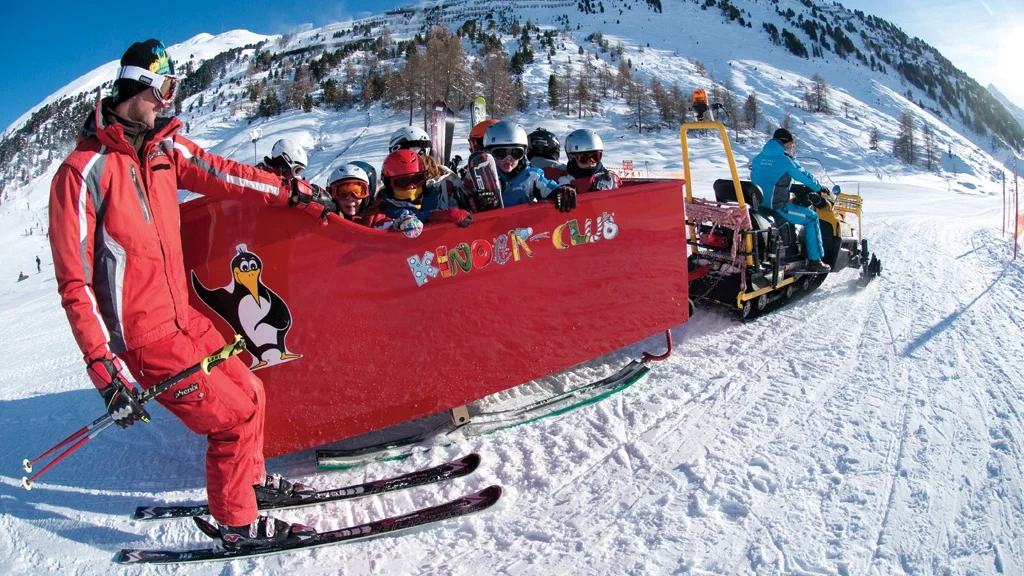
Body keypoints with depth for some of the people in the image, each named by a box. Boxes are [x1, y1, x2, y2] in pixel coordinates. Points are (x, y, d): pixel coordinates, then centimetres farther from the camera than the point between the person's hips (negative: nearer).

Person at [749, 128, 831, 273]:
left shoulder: (758, 158, 11)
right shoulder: (785, 159, -9)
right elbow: (804, 176, -1)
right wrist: (819, 188, 17)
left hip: (756, 205, 8)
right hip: (777, 206, -8)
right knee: (811, 218, 5)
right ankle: (814, 261, 3)